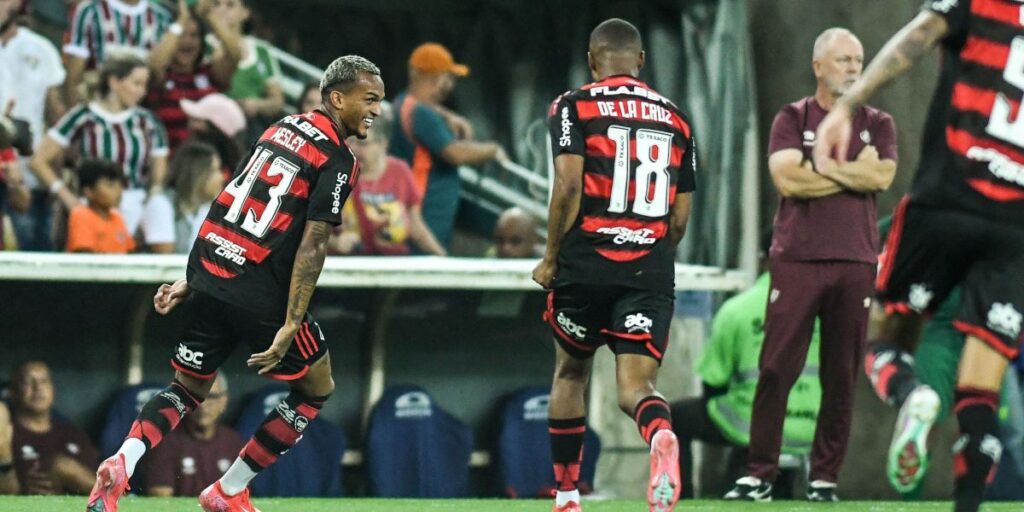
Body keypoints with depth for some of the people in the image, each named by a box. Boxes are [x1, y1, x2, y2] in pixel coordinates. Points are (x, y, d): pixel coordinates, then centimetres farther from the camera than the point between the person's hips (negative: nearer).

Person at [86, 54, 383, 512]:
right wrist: (289, 327, -18)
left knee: (187, 390, 18)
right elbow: (312, 247, -16)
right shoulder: (338, 161, -9)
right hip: (260, 297, -7)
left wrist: (190, 281, 22)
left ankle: (121, 464, -10)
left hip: (208, 277, 7)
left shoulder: (283, 128, 15)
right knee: (316, 389, 15)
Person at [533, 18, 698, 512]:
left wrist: (550, 259, -1)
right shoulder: (675, 118, 14)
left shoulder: (574, 107, 1)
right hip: (651, 270, 2)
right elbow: (680, 215, 13)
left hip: (586, 263, -2)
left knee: (571, 372, 20)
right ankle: (661, 434, -40)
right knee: (635, 385, -4)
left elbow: (569, 186, -10)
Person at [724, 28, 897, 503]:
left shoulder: (877, 124, 11)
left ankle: (825, 478, 7)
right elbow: (787, 179, -10)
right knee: (776, 370, -6)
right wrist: (856, 171, -5)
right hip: (796, 260, -2)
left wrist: (822, 164, -7)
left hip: (855, 263, 2)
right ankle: (759, 474, -2)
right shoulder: (792, 119, 6)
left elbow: (882, 177, -7)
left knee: (841, 376, 2)